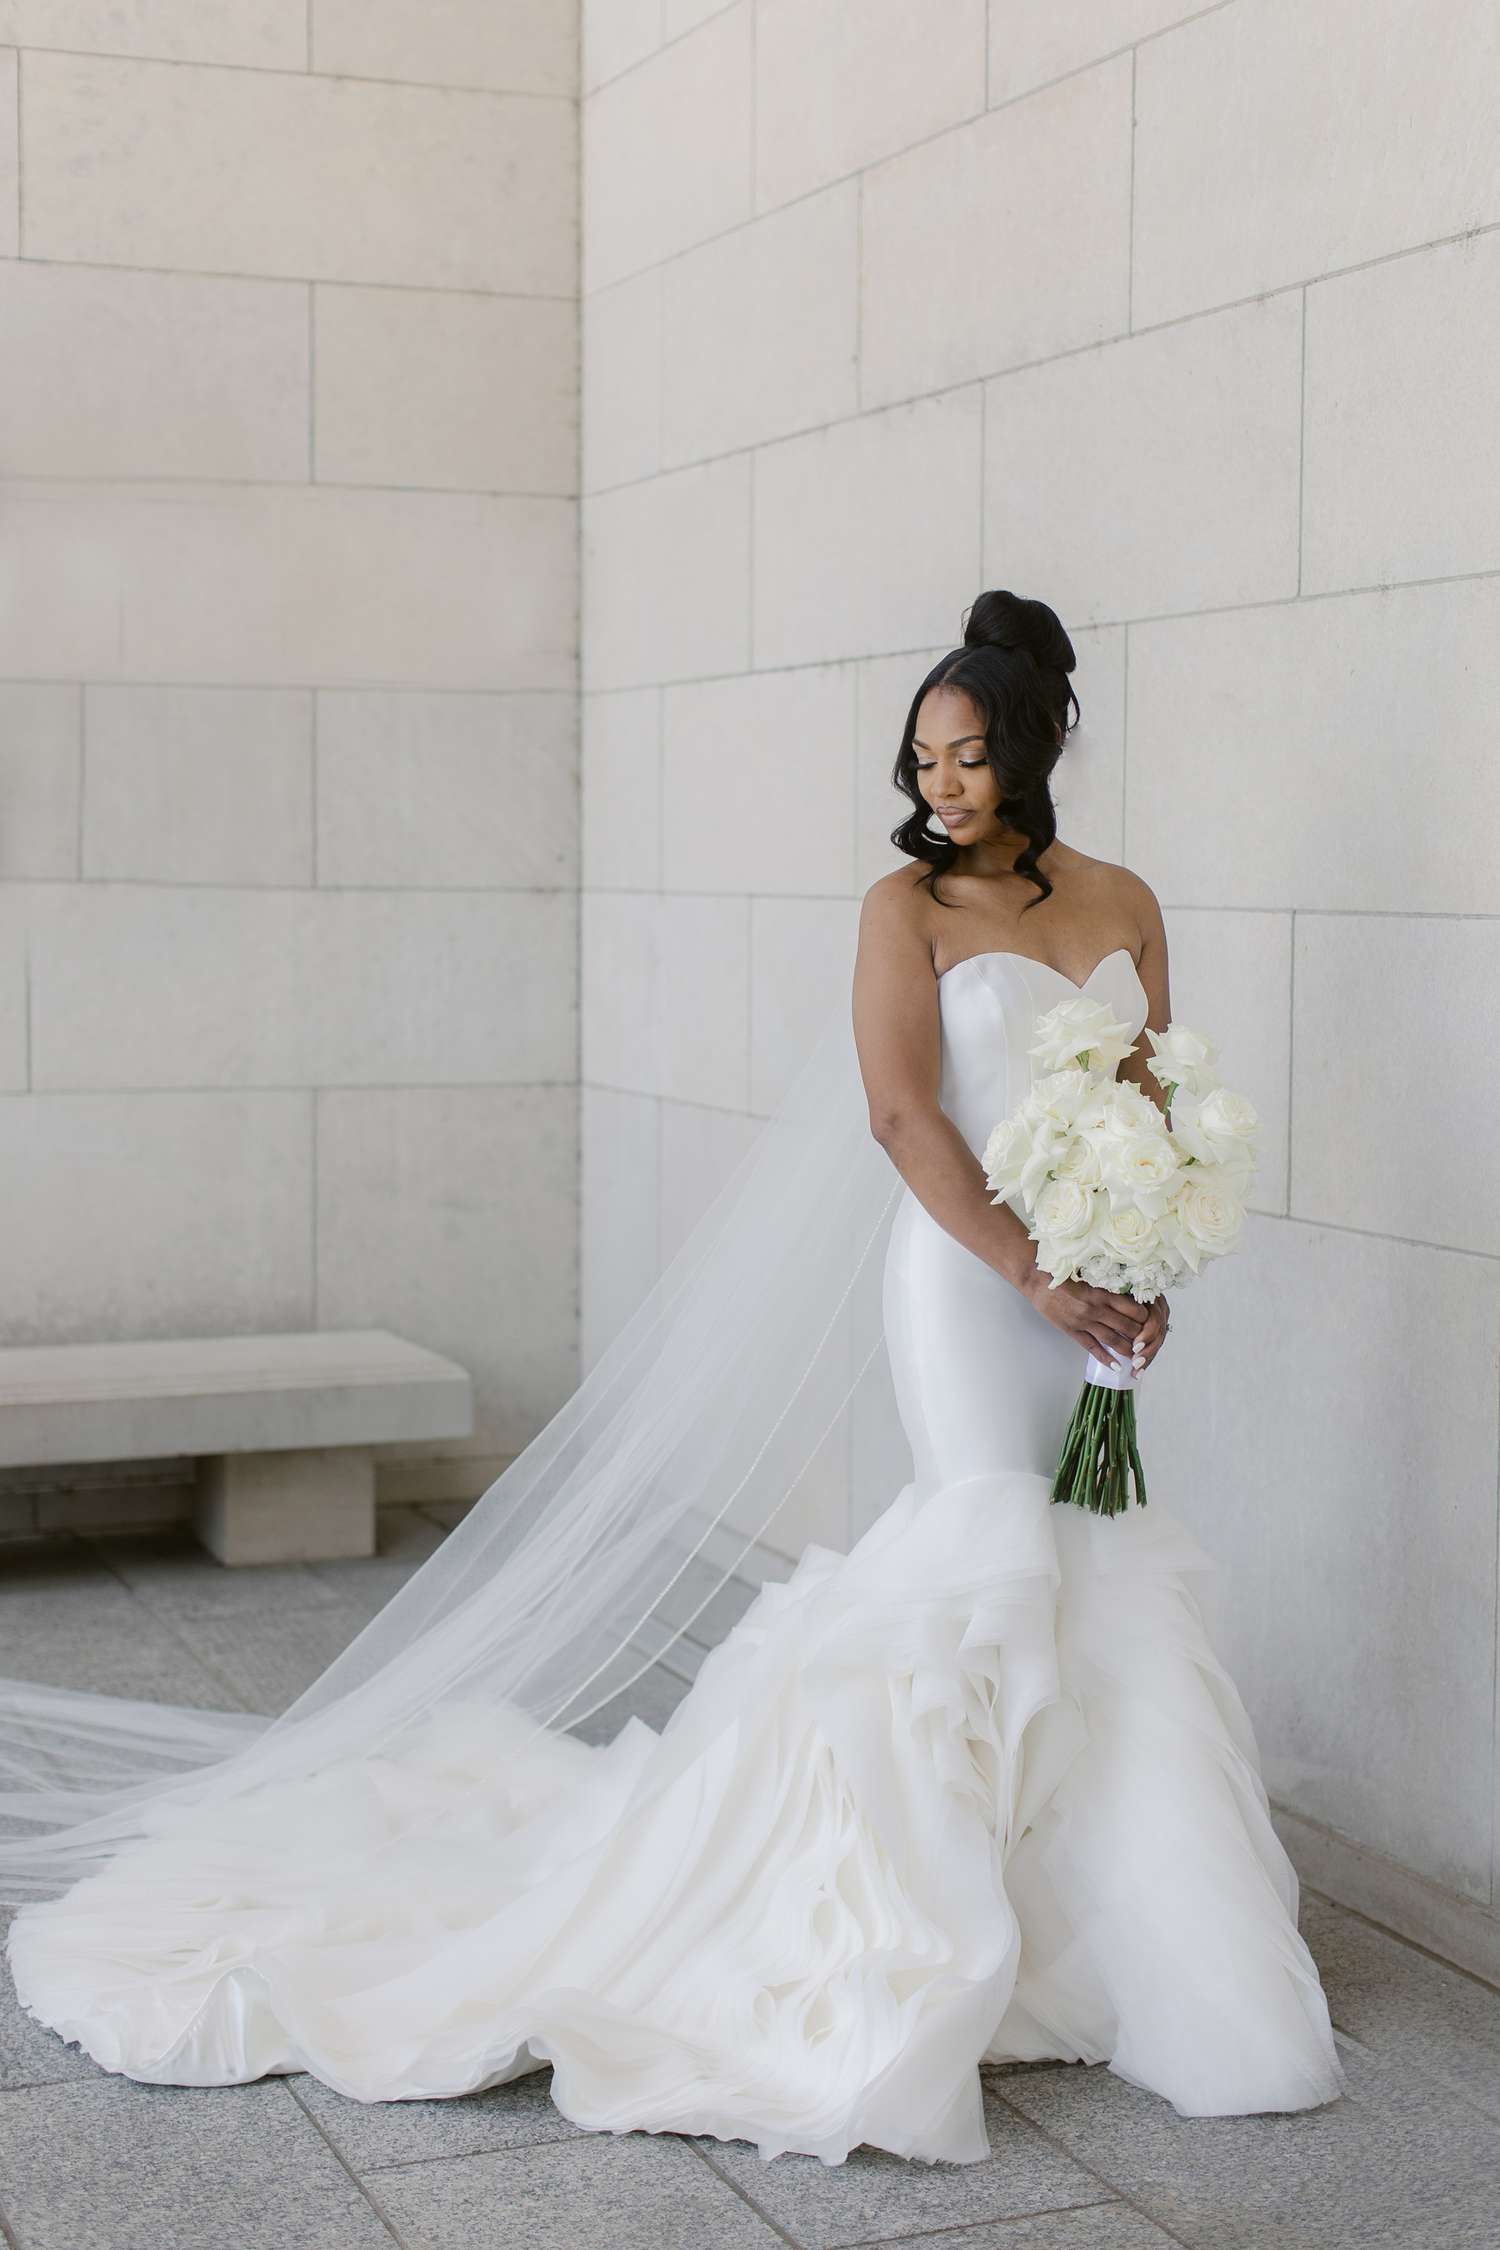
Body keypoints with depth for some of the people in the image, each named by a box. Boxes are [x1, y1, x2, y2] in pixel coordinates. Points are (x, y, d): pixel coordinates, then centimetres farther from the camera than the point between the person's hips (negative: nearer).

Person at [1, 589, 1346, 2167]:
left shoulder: (1121, 905, 12)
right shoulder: (907, 905, -3)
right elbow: (903, 1112, -13)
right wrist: (1038, 1279, -18)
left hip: (1088, 1294, 5)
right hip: (966, 1281, -5)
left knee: (1091, 1588, 5)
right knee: (992, 1561, -10)